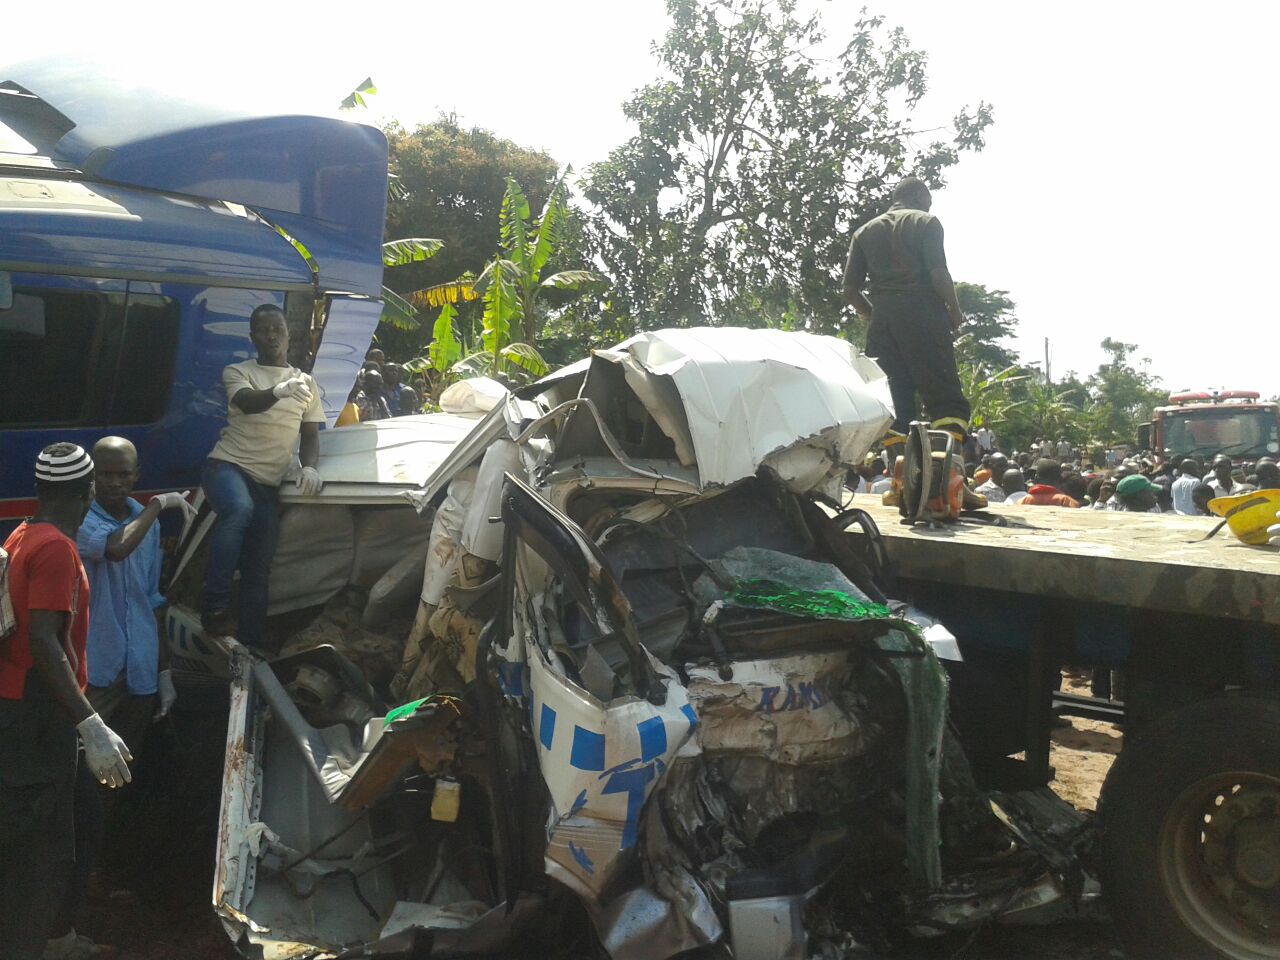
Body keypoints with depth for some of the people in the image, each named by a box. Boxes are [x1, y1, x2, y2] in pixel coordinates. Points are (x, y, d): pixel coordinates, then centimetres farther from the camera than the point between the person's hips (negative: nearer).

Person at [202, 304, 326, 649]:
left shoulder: (305, 382, 16)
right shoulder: (238, 372, 5)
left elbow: (310, 435, 15)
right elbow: (247, 403, -18)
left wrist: (309, 466, -8)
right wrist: (278, 391, -42)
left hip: (268, 482, 4)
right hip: (228, 465, -4)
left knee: (258, 570, 1)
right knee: (239, 510, -38)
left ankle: (250, 646, 9)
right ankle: (215, 607, -29)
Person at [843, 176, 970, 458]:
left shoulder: (866, 231, 19)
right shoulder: (925, 222, 5)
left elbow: (850, 288, 11)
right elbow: (938, 273, -9)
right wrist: (955, 312, 3)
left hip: (883, 321, 5)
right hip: (923, 316, -4)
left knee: (894, 404, 5)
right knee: (947, 397, -5)